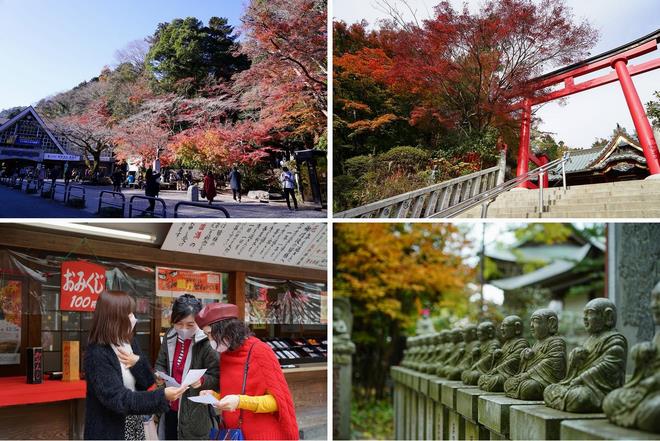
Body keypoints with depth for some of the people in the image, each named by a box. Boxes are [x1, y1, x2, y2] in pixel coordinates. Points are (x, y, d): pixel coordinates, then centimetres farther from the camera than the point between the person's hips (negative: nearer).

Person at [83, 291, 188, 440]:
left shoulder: (129, 342, 1)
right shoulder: (97, 355, -20)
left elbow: (148, 382, 4)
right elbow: (118, 399, -26)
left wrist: (138, 363, -16)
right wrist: (162, 396, -34)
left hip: (135, 427, 7)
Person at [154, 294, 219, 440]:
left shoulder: (207, 343, -18)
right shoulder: (169, 337, 2)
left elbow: (216, 378, -15)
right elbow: (160, 363, 14)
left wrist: (202, 380, -34)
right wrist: (159, 375, -7)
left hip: (194, 413, -6)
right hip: (170, 408, 6)